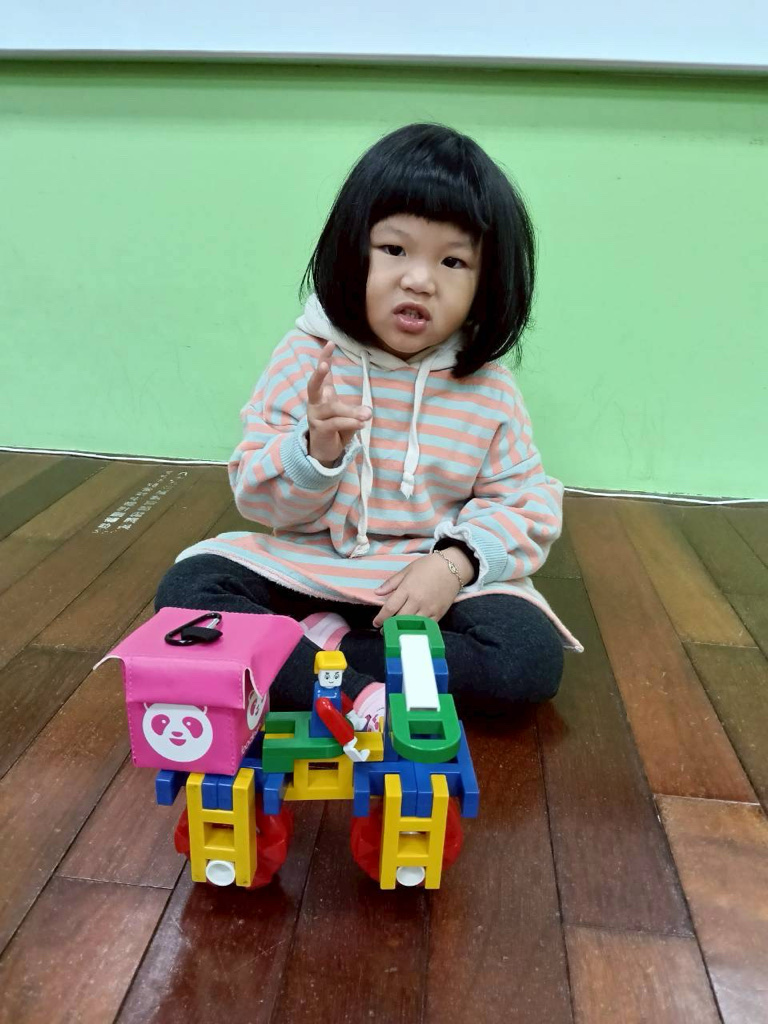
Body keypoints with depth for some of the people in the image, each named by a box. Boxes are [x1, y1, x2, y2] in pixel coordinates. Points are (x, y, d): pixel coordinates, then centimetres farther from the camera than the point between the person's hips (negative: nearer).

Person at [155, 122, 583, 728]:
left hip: (435, 578, 1)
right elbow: (257, 498, -5)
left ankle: (321, 649, -17)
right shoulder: (306, 358, -6)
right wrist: (314, 451, -27)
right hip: (308, 565, 1)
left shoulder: (488, 387, -6)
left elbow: (527, 504, -2)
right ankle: (360, 701, -27)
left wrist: (456, 561, -21)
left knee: (532, 659, -24)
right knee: (188, 586, -20)